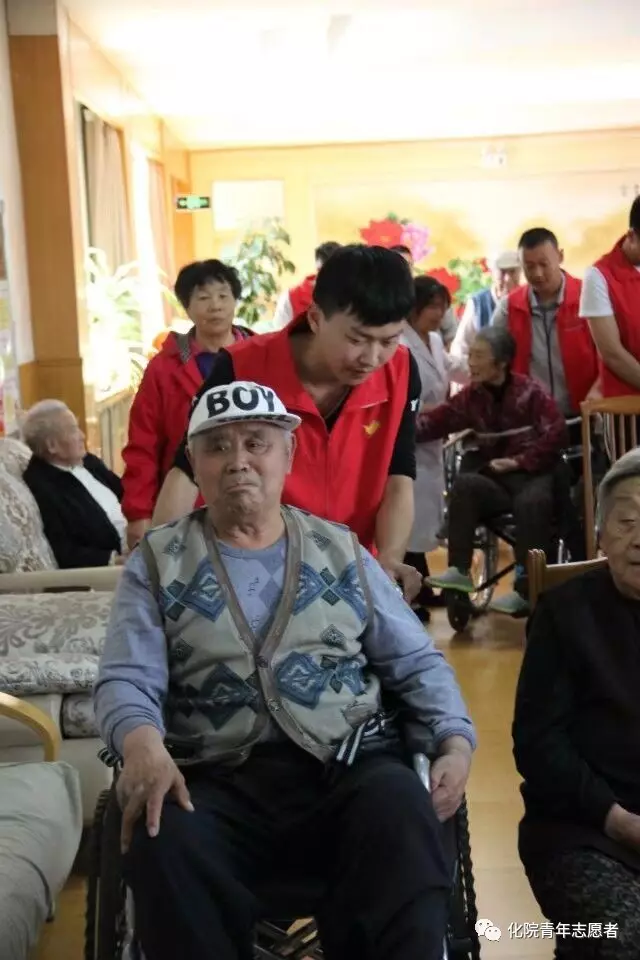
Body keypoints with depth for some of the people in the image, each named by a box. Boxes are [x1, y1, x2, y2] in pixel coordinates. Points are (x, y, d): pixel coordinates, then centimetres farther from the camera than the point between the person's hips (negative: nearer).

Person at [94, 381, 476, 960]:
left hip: (350, 767, 1)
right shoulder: (158, 562, 12)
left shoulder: (341, 551, 17)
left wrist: (455, 742, -4)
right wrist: (142, 743, -23)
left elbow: (417, 663, 15)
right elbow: (126, 680, 0)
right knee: (165, 844, -33)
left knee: (404, 813, -33)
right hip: (218, 782, 0)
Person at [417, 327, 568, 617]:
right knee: (464, 485, -27)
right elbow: (435, 422, -9)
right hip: (494, 477, 4)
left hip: (534, 473, -4)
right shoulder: (471, 396, 4)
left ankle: (524, 589, -31)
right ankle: (460, 570, -27)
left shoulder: (531, 391, -7)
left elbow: (556, 434, -13)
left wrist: (519, 461, -16)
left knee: (532, 502, -36)